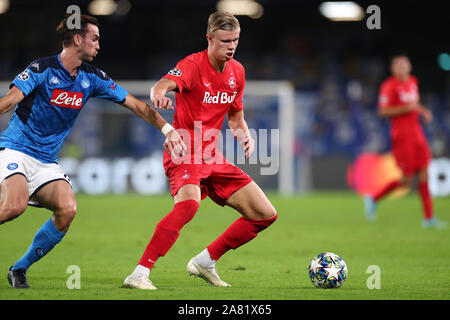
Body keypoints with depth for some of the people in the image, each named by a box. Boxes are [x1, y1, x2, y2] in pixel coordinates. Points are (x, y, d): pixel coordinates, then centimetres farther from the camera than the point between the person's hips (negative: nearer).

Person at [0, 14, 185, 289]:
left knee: (68, 209, -19)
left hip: (47, 161, 6)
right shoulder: (42, 69, -11)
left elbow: (135, 104, 10)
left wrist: (168, 129, 3)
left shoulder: (92, 77, 6)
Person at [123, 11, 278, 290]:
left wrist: (245, 135, 0)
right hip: (184, 153, -8)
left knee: (266, 214, 5)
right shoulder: (193, 65, -13)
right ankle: (140, 274, -36)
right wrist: (159, 95, -59)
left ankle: (206, 262, 18)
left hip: (213, 157, 8)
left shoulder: (237, 71, 9)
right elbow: (164, 84, -35)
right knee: (189, 202, -38)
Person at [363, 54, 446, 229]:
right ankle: (373, 199, 13)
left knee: (424, 174, 1)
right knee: (407, 179, -6)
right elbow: (383, 111, -15)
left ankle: (429, 218, 3)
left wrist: (422, 111, 10)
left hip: (417, 134, 7)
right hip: (402, 135, -7)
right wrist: (408, 108, -20)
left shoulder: (412, 82, 14)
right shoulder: (389, 85, -10)